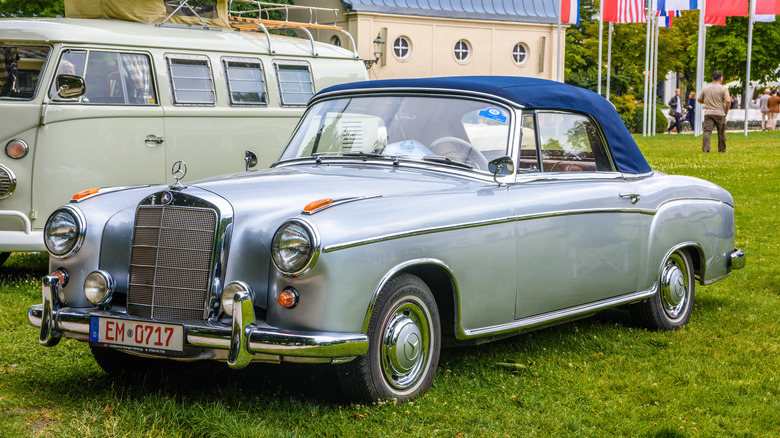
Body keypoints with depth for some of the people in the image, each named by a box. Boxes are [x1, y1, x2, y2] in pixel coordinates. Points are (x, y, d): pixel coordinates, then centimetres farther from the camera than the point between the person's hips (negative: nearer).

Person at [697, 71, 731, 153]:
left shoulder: (705, 88, 8)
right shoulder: (723, 89, -4)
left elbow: (699, 100, 16)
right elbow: (728, 101, -15)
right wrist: (726, 110, -1)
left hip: (708, 113, 2)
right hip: (720, 113, -2)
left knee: (707, 131, -6)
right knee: (721, 132, 11)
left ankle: (705, 148, -20)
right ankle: (722, 149, 20)